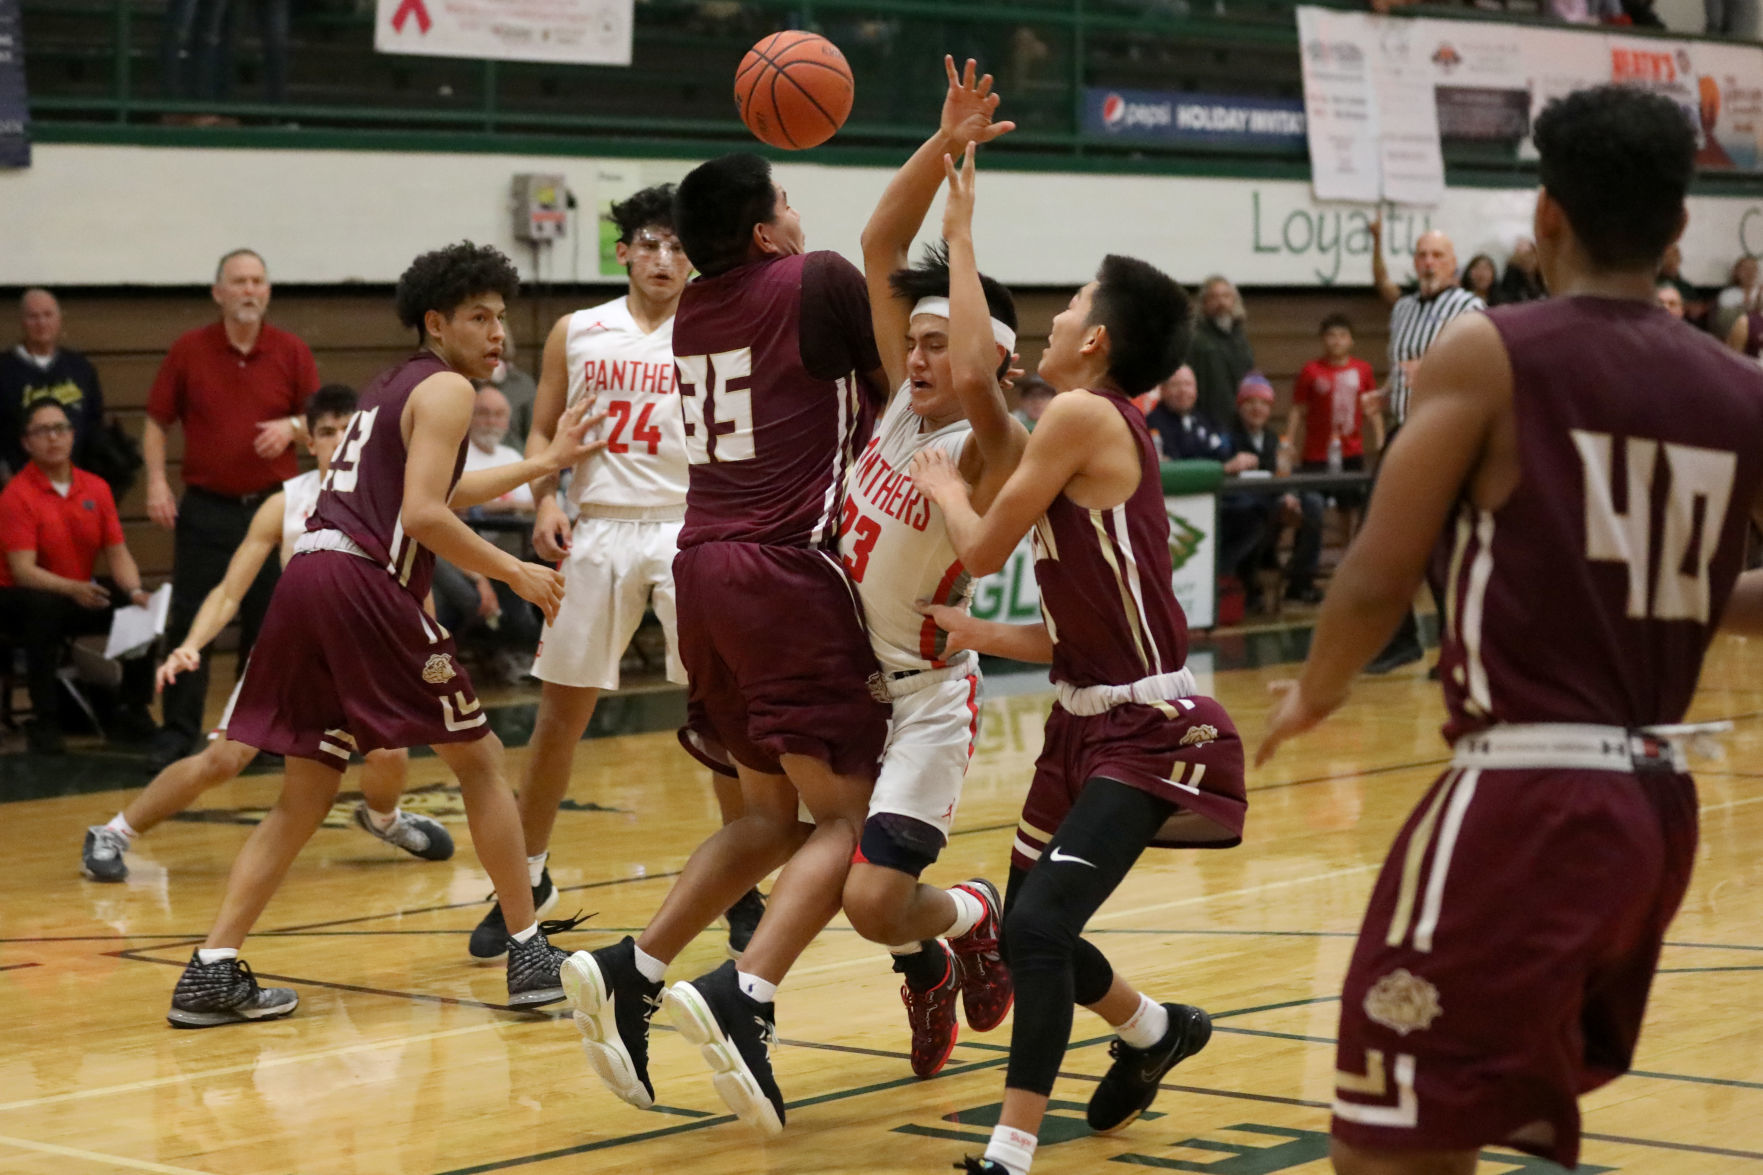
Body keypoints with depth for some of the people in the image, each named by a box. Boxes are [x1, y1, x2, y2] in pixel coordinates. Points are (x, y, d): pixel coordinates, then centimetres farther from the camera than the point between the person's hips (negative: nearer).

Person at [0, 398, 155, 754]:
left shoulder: (95, 488, 3)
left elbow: (117, 552, 1)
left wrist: (135, 591, -20)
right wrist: (73, 589, -39)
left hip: (80, 596, 6)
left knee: (140, 606, -17)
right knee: (43, 606, -39)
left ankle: (135, 711, -3)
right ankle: (43, 722, -29)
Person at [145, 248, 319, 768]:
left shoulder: (291, 352, 2)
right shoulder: (188, 350, 0)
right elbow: (157, 422, 6)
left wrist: (292, 426, -16)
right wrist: (156, 482, -6)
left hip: (273, 506, 1)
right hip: (206, 507, -1)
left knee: (268, 623, 6)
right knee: (190, 623, -1)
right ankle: (179, 731, 6)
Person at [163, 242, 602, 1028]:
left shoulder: (392, 386, 27)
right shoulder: (446, 388, -1)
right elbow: (423, 514, -13)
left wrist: (544, 464, 45)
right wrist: (514, 572, -5)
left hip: (308, 578, 8)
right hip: (364, 583, -8)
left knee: (305, 792, 12)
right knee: (479, 761, 6)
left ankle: (212, 971, 3)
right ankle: (530, 955, 9)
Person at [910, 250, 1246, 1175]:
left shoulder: (1084, 414, -15)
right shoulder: (1104, 433, 12)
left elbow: (984, 549, -11)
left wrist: (946, 490, 9)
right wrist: (975, 634, 14)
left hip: (1151, 729, -10)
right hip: (1085, 718, 10)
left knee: (1036, 927, -20)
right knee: (1026, 932, 19)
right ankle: (1153, 1032, 46)